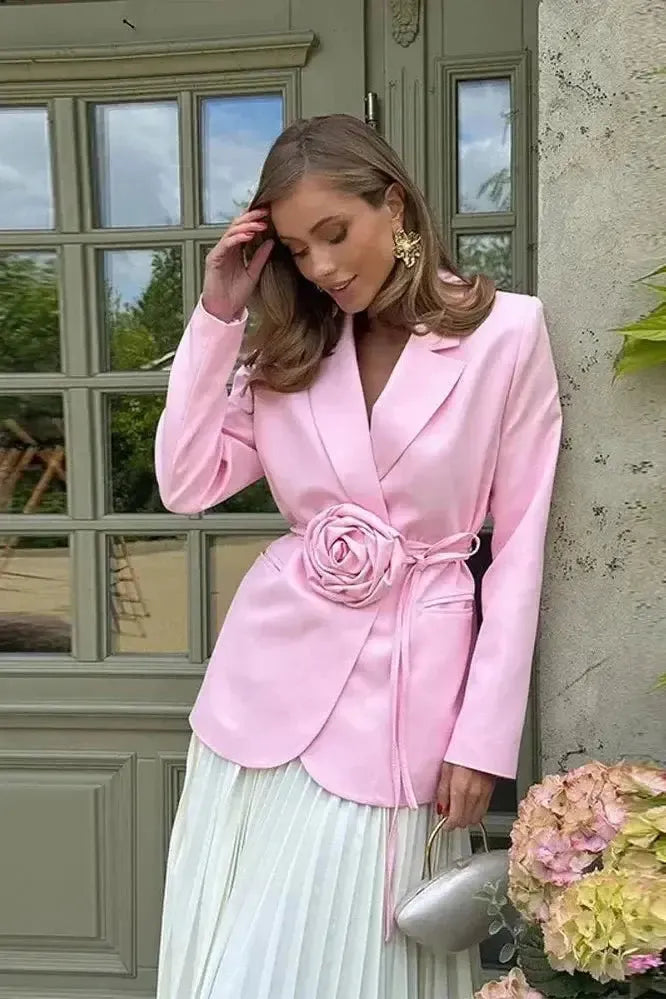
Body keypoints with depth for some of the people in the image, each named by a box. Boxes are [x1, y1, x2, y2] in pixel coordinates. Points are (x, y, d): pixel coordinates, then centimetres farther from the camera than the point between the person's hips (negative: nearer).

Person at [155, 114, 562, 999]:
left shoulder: (508, 332, -5)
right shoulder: (289, 345, 8)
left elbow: (519, 546, -5)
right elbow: (186, 485, 0)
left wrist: (484, 736, -7)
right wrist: (219, 313, -3)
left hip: (405, 674, -4)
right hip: (276, 665, 4)